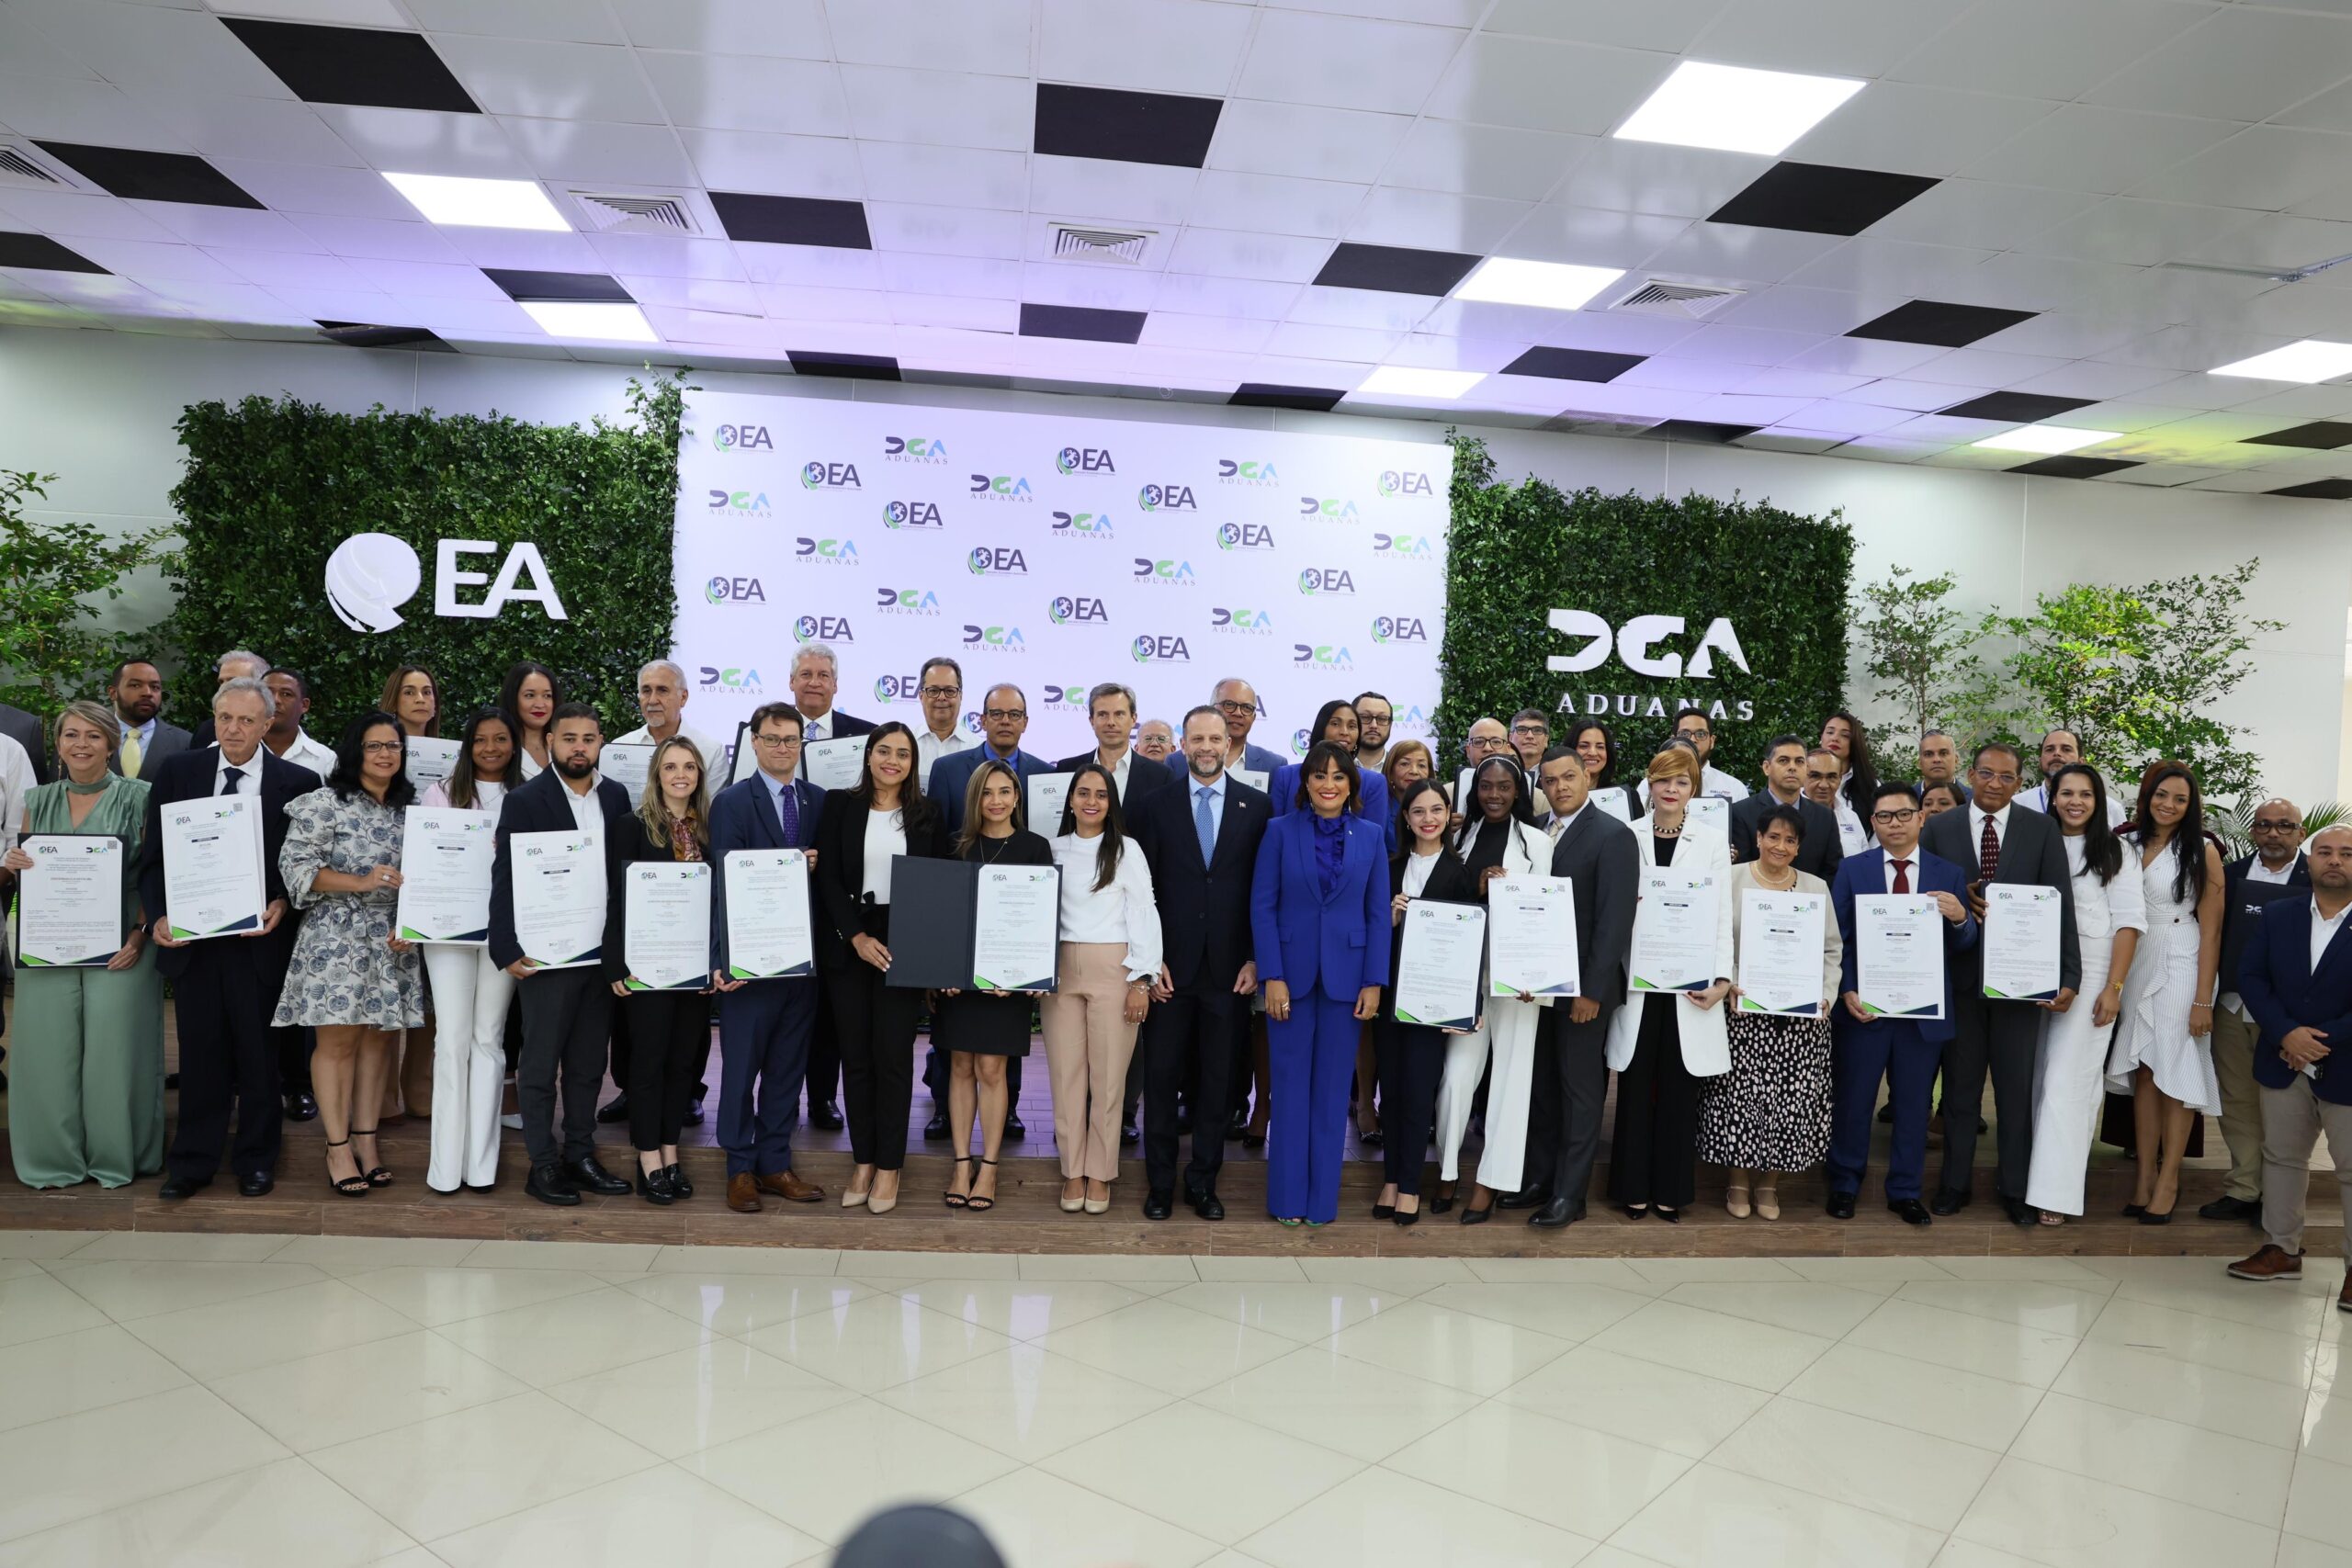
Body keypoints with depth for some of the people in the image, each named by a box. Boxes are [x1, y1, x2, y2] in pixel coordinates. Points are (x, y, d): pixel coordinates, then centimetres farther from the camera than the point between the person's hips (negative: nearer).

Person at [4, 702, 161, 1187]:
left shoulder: (138, 798, -1)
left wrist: (141, 934, -14)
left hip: (117, 947, -3)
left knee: (113, 1050, 0)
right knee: (49, 1050, 5)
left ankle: (115, 1158, 14)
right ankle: (55, 1158, 19)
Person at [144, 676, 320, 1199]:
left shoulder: (297, 782, -2)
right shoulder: (177, 772, 4)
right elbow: (152, 854, 5)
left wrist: (282, 904, -14)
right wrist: (158, 916, -7)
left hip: (259, 937, -2)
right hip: (188, 935, 2)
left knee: (258, 1053, 8)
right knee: (200, 1053, 9)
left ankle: (256, 1159, 21)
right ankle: (193, 1162, 21)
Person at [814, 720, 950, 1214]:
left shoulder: (928, 816, 6)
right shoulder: (839, 805, 4)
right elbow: (827, 877, -2)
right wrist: (856, 937, -12)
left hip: (903, 946, 0)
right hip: (847, 945, 1)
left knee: (893, 1056, -1)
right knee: (855, 1055, 6)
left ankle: (889, 1166, 10)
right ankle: (862, 1161, 16)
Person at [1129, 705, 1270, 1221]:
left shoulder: (1258, 806, 3)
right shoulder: (1155, 807, 3)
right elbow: (1142, 889, 2)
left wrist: (1255, 960, -2)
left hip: (1229, 968, 0)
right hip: (1168, 967, 0)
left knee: (1217, 1081, 8)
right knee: (1162, 1077, 6)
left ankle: (1203, 1181, 22)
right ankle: (1160, 1183, 19)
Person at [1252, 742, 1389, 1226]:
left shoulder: (1371, 836, 3)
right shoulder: (1280, 831, -1)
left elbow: (1378, 913, 3)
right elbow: (1262, 906, -3)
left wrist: (1374, 982, -3)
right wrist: (1271, 976, -10)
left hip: (1346, 976, 1)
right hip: (1291, 973, -1)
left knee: (1333, 1086, 7)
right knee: (1291, 1084, 5)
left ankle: (1323, 1197, 17)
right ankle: (1287, 1196, 15)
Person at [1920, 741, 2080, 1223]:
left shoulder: (2043, 830, 0)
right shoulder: (1938, 829, 1)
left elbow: (2060, 905, -4)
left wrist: (2068, 976, -11)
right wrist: (1958, 901, -17)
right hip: (1959, 973, 0)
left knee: (2017, 1087, 9)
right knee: (1960, 1084, 11)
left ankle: (2015, 1188, 22)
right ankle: (1955, 1182, 23)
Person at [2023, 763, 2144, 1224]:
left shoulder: (2112, 850, 0)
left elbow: (2129, 921, -4)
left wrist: (2114, 987, -10)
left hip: (2090, 975, -3)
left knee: (2067, 1080, -7)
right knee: (2040, 1077, 5)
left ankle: (2055, 1192, -4)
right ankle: (2041, 1166, 16)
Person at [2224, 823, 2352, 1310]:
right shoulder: (2277, 915, 4)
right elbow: (2251, 978, 0)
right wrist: (2287, 1034, -14)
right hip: (2284, 1065, 4)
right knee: (2281, 1158, 14)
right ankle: (2281, 1248, 26)